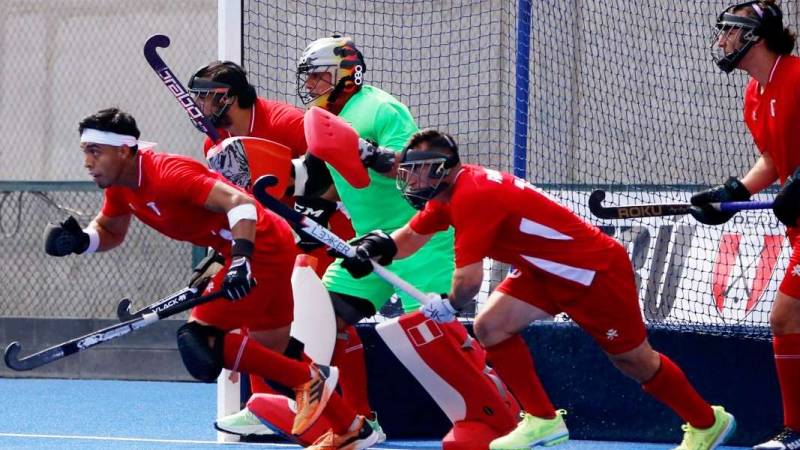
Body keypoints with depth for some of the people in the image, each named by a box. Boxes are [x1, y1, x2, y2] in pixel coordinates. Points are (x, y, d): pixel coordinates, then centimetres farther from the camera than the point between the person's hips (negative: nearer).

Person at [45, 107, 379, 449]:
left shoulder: (168, 174, -25)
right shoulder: (119, 186, 3)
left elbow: (238, 202, -31)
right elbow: (110, 231, 19)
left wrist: (242, 260, -43)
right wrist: (78, 240, -3)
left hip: (263, 247, -10)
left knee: (197, 340, -14)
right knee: (272, 354, 17)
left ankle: (309, 378, -6)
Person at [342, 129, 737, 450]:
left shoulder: (472, 195, -28)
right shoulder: (445, 192, 2)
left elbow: (469, 279, -30)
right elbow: (413, 236, 12)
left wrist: (449, 306, -9)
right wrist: (382, 247, -10)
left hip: (596, 269, -9)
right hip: (549, 272, 9)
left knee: (633, 360, 4)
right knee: (490, 327, -2)